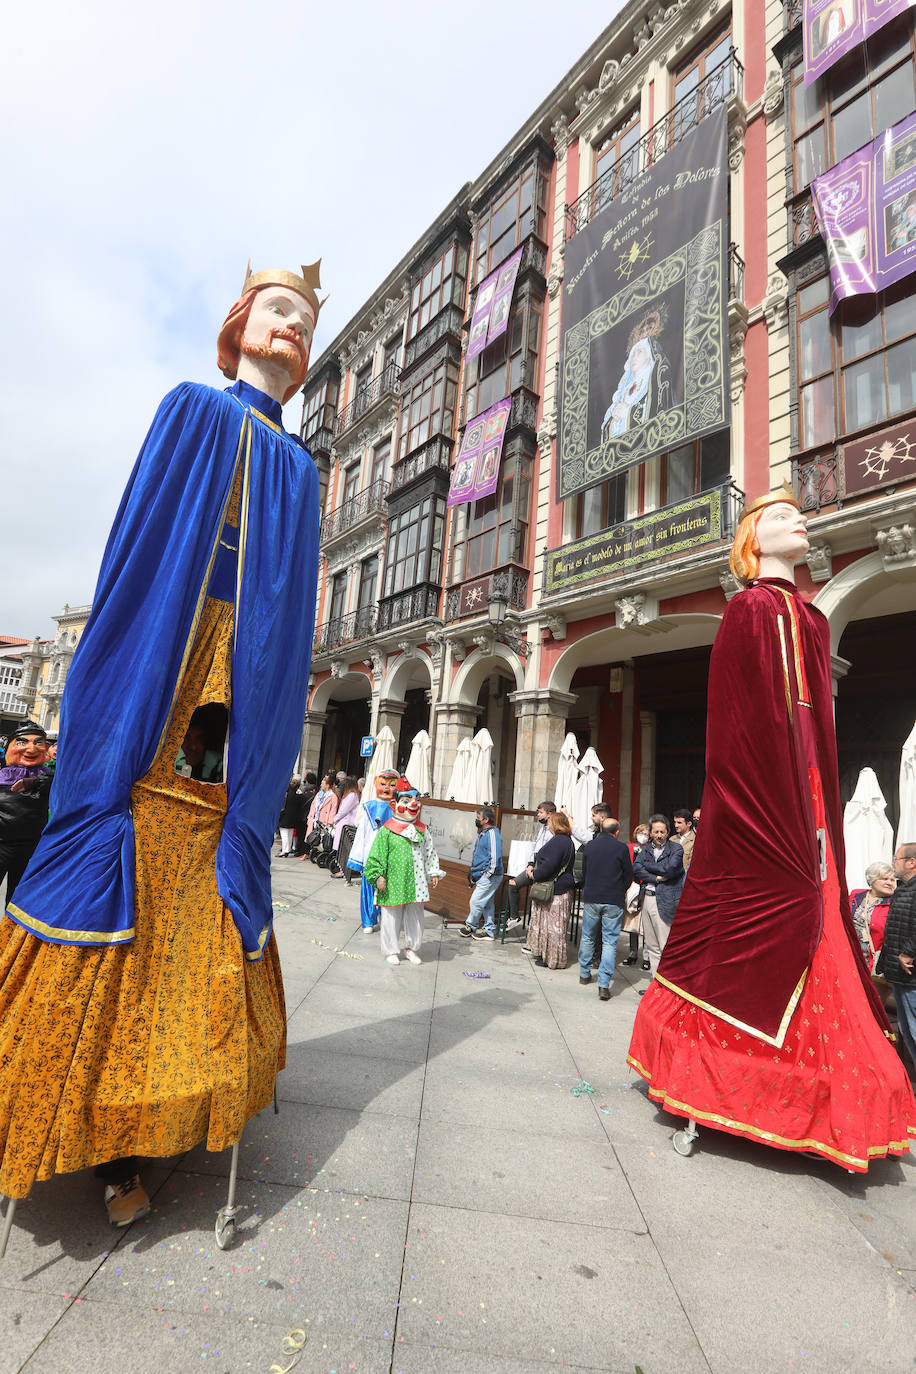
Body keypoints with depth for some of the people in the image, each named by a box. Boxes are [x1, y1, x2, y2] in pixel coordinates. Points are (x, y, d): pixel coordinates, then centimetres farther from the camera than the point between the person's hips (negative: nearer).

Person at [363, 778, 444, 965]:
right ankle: (391, 951, 23)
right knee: (392, 918, 7)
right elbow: (377, 855, -9)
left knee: (415, 918, 13)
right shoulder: (386, 831, -8)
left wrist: (433, 874, 11)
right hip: (393, 884, -4)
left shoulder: (422, 830, 7)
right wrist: (378, 876, -14)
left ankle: (412, 949, 31)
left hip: (416, 883, 4)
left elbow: (430, 853, 14)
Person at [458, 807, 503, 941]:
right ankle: (489, 930, 21)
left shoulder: (492, 834, -18)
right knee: (487, 903, 14)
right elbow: (476, 853, 25)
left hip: (489, 877, -10)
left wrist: (488, 873, -19)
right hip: (481, 875, 10)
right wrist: (472, 870, 21)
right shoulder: (481, 833, 14)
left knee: (476, 901, -4)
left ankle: (470, 926, 13)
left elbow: (495, 857, -23)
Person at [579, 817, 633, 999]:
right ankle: (604, 984, -3)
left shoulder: (589, 846, 2)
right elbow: (629, 876, -1)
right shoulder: (621, 848, -8)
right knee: (610, 941, 1)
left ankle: (584, 974, 30)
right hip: (613, 902, -3)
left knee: (587, 937, 18)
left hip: (591, 899, 3)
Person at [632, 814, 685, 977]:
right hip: (646, 898, 5)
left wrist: (646, 865, -5)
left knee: (666, 947, -5)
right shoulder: (646, 849, 13)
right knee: (651, 946, 11)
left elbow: (669, 869, -16)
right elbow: (636, 870, 0)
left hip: (665, 901, -5)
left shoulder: (676, 849, -1)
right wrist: (656, 878, -12)